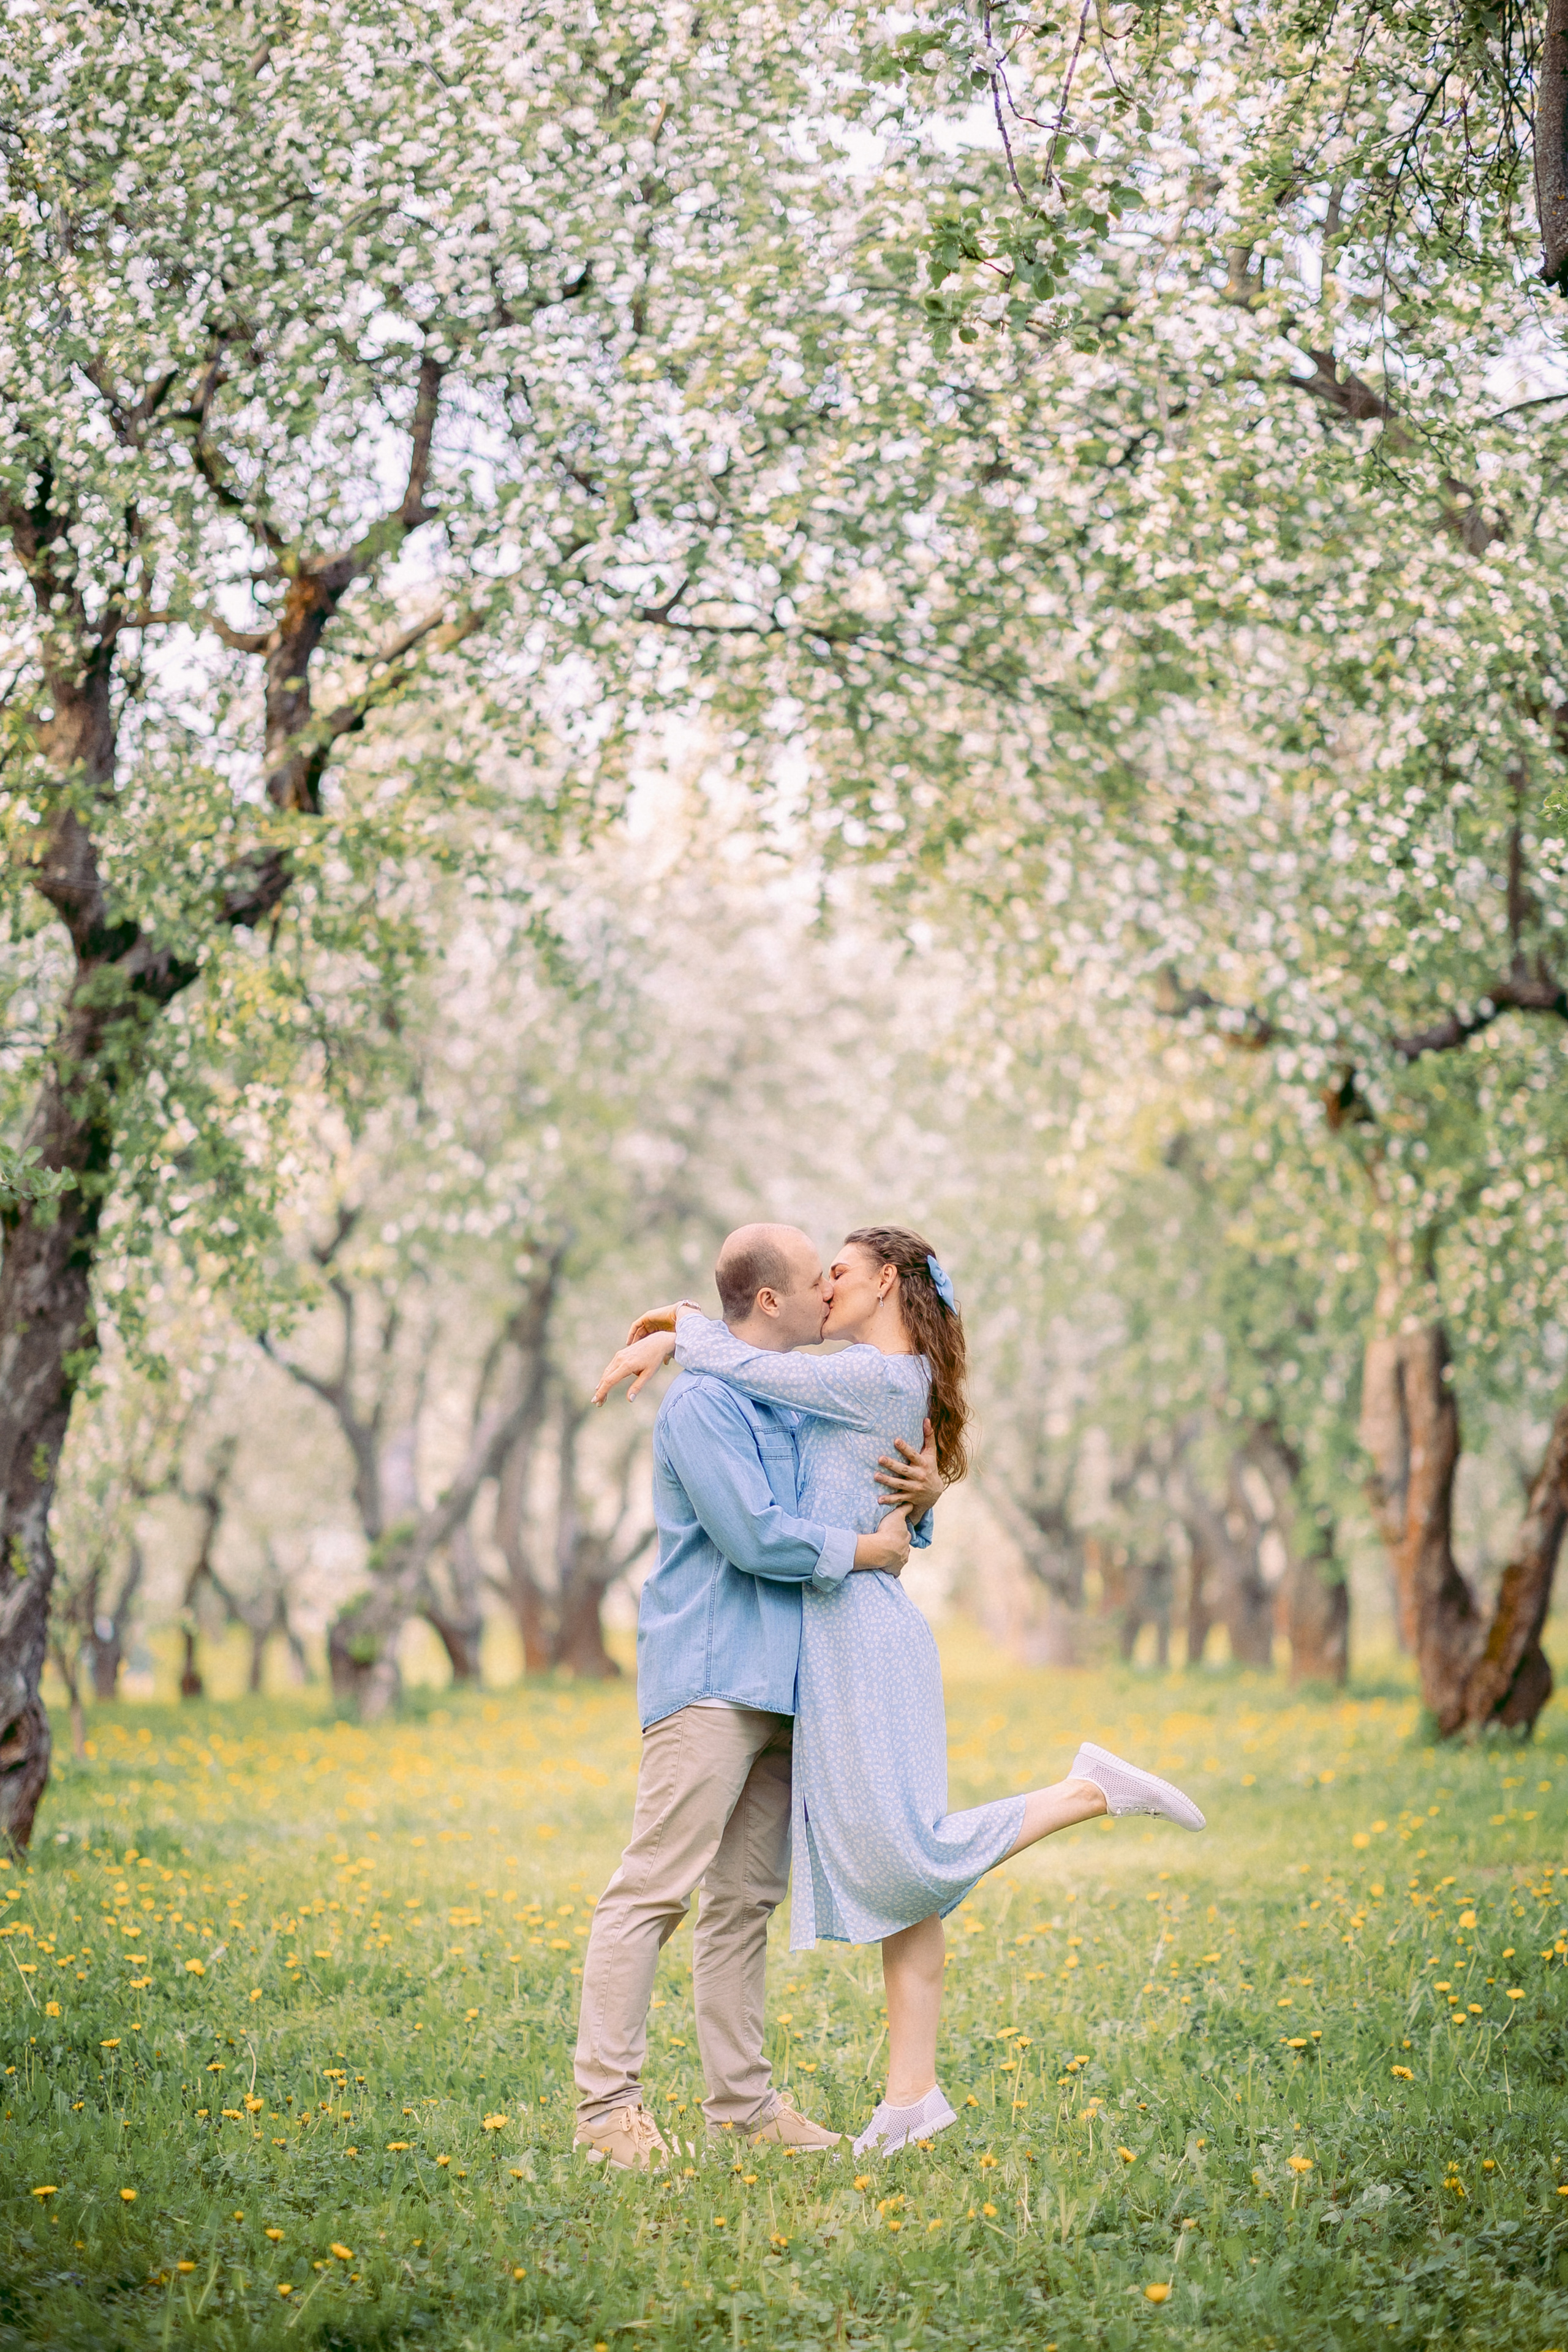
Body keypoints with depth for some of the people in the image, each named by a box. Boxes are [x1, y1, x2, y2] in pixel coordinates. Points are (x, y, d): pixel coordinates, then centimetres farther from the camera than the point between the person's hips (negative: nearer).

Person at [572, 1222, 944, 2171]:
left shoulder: (799, 1404, 20)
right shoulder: (705, 1400, -9)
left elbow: (871, 1507, 25)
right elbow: (755, 1536, -18)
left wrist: (922, 1496, 3)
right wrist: (866, 1550, -7)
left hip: (780, 1685, 9)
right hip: (710, 1678, -9)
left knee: (747, 1899, 10)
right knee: (656, 1888, -10)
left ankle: (742, 2098, 13)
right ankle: (608, 2100, -10)